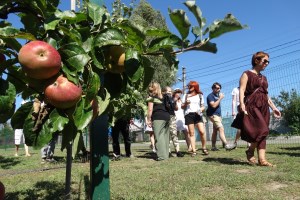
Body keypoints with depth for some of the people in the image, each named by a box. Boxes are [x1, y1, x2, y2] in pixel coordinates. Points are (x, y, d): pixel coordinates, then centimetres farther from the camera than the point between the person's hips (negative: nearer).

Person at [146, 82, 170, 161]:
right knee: (165, 136, 10)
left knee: (159, 136, -6)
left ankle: (162, 155, -9)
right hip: (167, 116, 7)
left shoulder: (151, 97, 0)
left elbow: (150, 110, -6)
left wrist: (148, 119, -2)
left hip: (158, 118, -7)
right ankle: (166, 154, 14)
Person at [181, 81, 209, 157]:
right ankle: (193, 150, -2)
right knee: (191, 133, -4)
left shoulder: (200, 95, 16)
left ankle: (204, 148, 5)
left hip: (197, 115, 0)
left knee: (202, 131, -13)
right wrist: (186, 103, -5)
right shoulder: (186, 95, 16)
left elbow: (203, 106, 15)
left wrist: (201, 110, -7)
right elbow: (182, 107, 15)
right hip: (189, 114, 0)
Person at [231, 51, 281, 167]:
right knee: (261, 130, -17)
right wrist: (242, 104, -25)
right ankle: (250, 151, 3)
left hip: (263, 107, 7)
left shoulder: (264, 78, 22)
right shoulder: (247, 74, 2)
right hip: (252, 106, -7)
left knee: (262, 132, 1)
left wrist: (274, 108, 19)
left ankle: (262, 159, 1)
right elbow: (242, 90, -10)